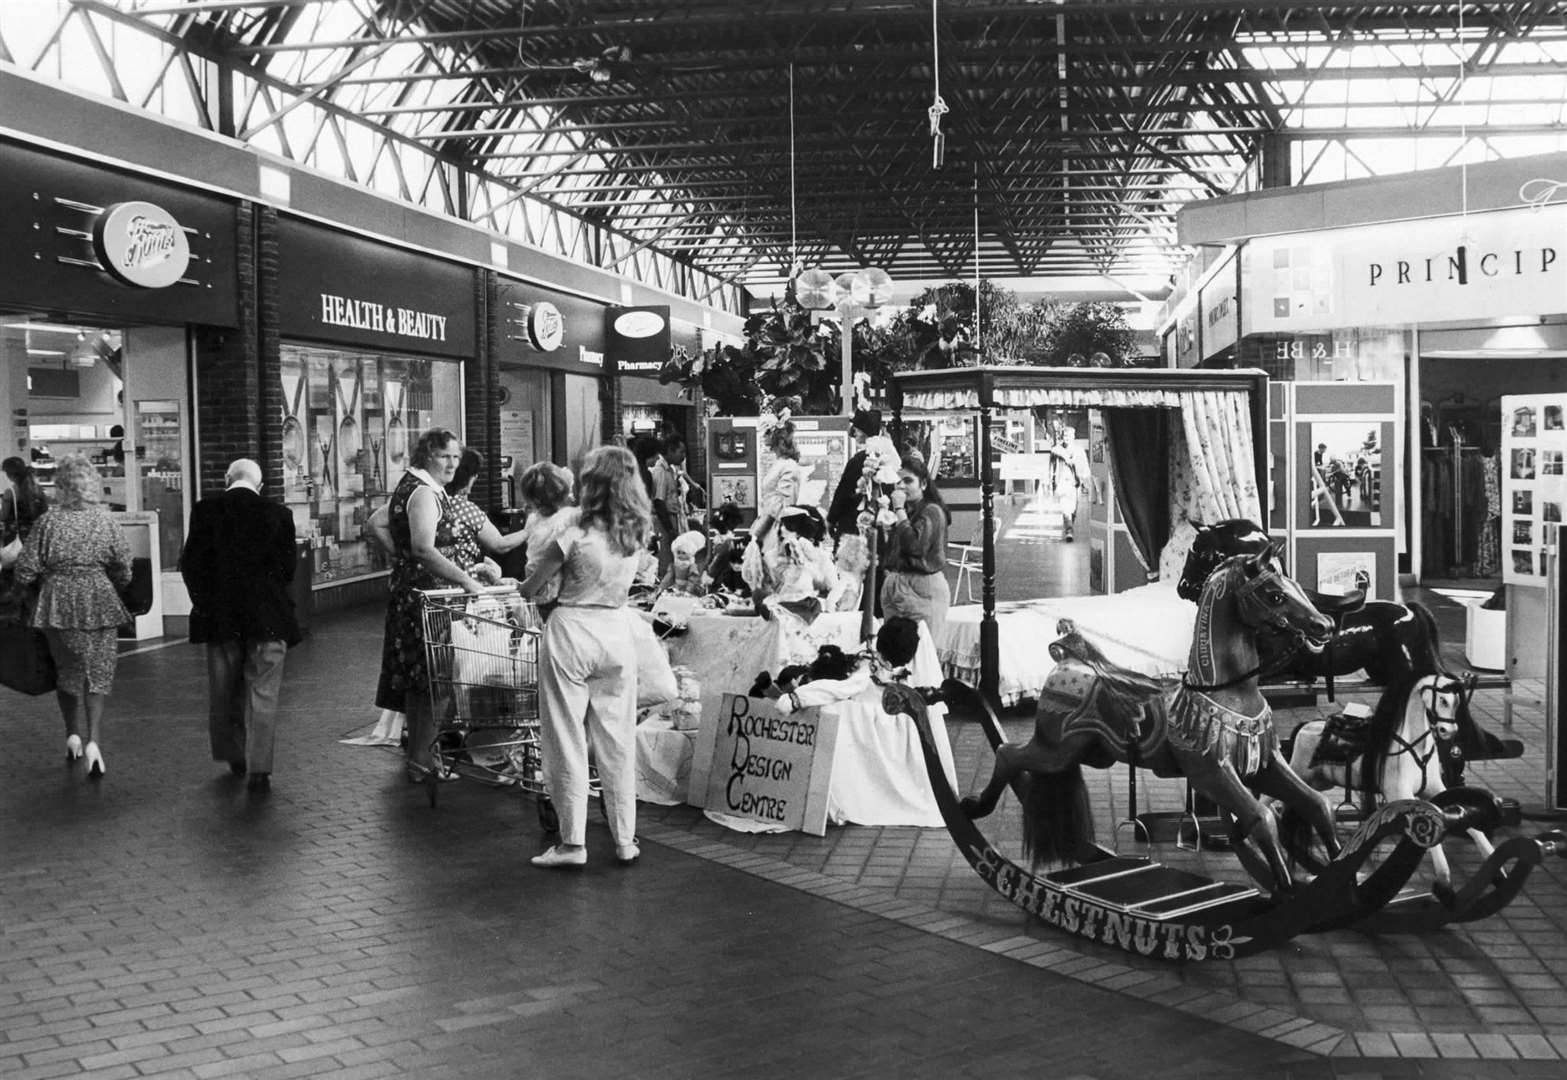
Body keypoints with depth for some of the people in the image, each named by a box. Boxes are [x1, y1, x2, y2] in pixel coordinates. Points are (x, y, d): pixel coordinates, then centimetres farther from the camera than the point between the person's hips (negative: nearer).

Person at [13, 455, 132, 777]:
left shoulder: (47, 522, -6)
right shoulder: (106, 521, -4)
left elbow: (25, 573, -6)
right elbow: (124, 572, -2)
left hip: (58, 605, 0)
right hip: (100, 603, 0)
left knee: (66, 669, 19)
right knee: (99, 672, 4)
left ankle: (73, 735, 24)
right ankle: (94, 741, -10)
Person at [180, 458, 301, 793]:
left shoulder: (205, 510, -3)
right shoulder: (278, 513, -4)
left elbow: (190, 564, -1)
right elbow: (288, 565, -1)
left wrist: (203, 600, 13)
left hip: (219, 617, 1)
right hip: (268, 616, -1)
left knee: (223, 692, 17)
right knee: (262, 694, 2)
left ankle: (233, 755, 27)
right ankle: (259, 769, -2)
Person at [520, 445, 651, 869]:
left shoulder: (575, 536, -17)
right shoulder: (636, 534, -3)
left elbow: (529, 589, -7)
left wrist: (529, 587, 14)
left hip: (572, 632, -4)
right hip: (617, 632, 5)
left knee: (567, 741, 5)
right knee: (617, 741, 11)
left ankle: (572, 841, 7)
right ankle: (625, 840, 16)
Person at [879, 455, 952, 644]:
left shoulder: (931, 511, -7)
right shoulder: (904, 511, 17)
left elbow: (914, 546, -22)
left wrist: (899, 510, -16)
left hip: (923, 588, -8)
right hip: (895, 584, 8)